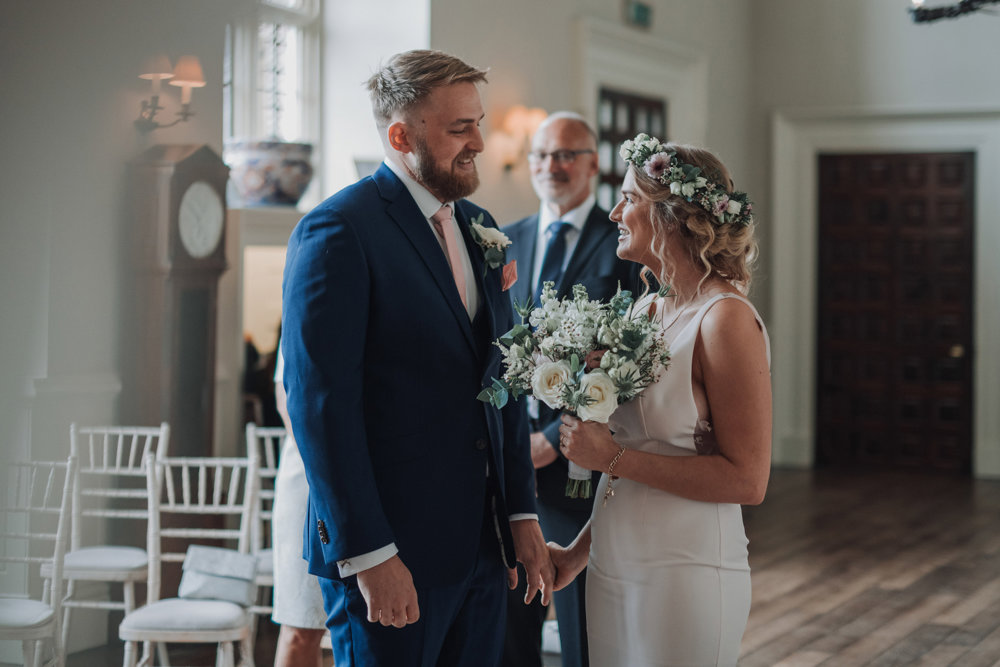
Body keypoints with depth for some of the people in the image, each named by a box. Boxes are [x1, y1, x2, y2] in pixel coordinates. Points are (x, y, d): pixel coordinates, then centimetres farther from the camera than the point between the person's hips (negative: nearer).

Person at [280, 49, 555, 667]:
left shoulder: (478, 228, 13)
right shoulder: (337, 233, -12)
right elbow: (320, 404, -17)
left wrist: (523, 513, 10)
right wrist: (368, 556, -19)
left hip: (483, 546, 7)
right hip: (395, 552, -7)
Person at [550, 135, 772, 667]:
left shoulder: (726, 319, -15)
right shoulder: (644, 309, 7)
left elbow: (746, 480, -19)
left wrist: (613, 458, -18)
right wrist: (579, 552, 15)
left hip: (684, 576, -7)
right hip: (613, 570, 7)